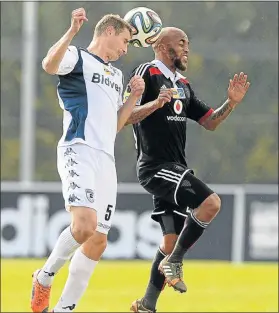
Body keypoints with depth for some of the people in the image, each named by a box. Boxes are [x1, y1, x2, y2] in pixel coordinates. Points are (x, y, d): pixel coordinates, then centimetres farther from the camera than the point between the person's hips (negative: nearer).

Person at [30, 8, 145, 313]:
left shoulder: (116, 75, 27)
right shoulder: (76, 57, 2)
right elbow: (49, 64, -22)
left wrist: (134, 97, 19)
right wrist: (72, 31, -32)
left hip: (106, 160, 8)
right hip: (79, 151, -8)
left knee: (97, 242, 4)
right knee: (85, 225, -27)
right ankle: (45, 277, -5)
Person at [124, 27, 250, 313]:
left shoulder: (183, 85, 20)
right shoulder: (147, 73, -7)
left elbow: (209, 122, 19)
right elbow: (126, 116, -16)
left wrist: (231, 103, 3)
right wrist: (156, 103, -32)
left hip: (174, 170, 9)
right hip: (156, 167, -9)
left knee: (173, 239, 7)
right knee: (210, 202, -24)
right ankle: (173, 262, -13)